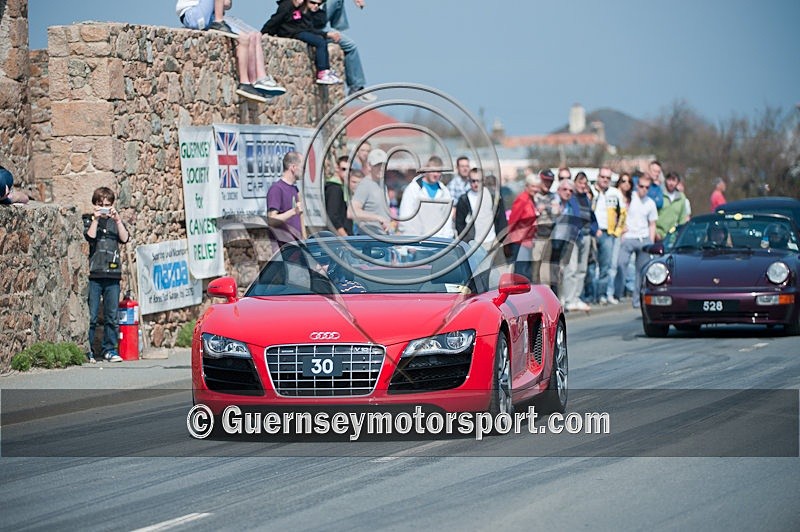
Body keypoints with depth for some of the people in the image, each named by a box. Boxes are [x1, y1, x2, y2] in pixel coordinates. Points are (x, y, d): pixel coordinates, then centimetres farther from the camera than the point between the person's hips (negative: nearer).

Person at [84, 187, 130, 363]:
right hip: (93, 274, -3)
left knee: (112, 315, 4)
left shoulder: (115, 221, 15)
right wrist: (96, 219, -13)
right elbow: (90, 236, -9)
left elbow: (125, 238, -1)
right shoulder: (88, 220, 8)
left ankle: (110, 349, 11)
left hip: (113, 274, 3)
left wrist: (117, 220, -9)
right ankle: (88, 350, 1)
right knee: (91, 315, -4)